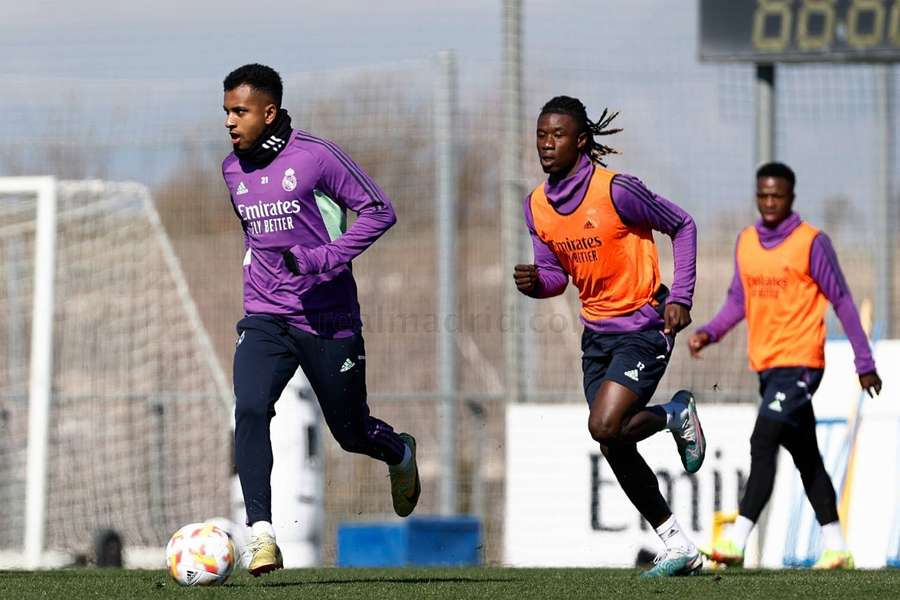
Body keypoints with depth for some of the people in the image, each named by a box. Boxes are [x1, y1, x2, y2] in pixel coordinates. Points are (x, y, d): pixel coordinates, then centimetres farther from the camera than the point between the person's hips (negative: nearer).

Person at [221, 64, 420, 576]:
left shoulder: (315, 157, -12)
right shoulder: (233, 169, 7)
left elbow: (379, 211, -10)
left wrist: (325, 258, -20)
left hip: (328, 319, -4)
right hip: (265, 318, 4)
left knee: (351, 432, 9)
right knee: (250, 410, -22)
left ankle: (401, 455, 46)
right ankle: (261, 533, -22)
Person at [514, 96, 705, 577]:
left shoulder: (615, 190, -17)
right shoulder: (537, 205, 1)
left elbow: (682, 226, -7)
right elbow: (556, 274, 10)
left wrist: (680, 298, -13)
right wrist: (534, 282, -14)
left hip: (644, 327, -7)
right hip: (597, 333, 7)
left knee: (605, 426, -23)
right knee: (614, 446, 5)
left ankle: (675, 416, 8)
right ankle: (678, 546, 17)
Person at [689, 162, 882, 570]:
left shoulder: (811, 243, -7)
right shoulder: (746, 242, 10)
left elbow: (842, 302, -4)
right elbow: (739, 299, 17)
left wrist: (865, 363, -3)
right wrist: (709, 332, -1)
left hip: (800, 365, -7)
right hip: (766, 366, 7)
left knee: (762, 445, -18)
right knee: (806, 457, 12)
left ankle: (735, 542, -23)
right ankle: (836, 550, 20)